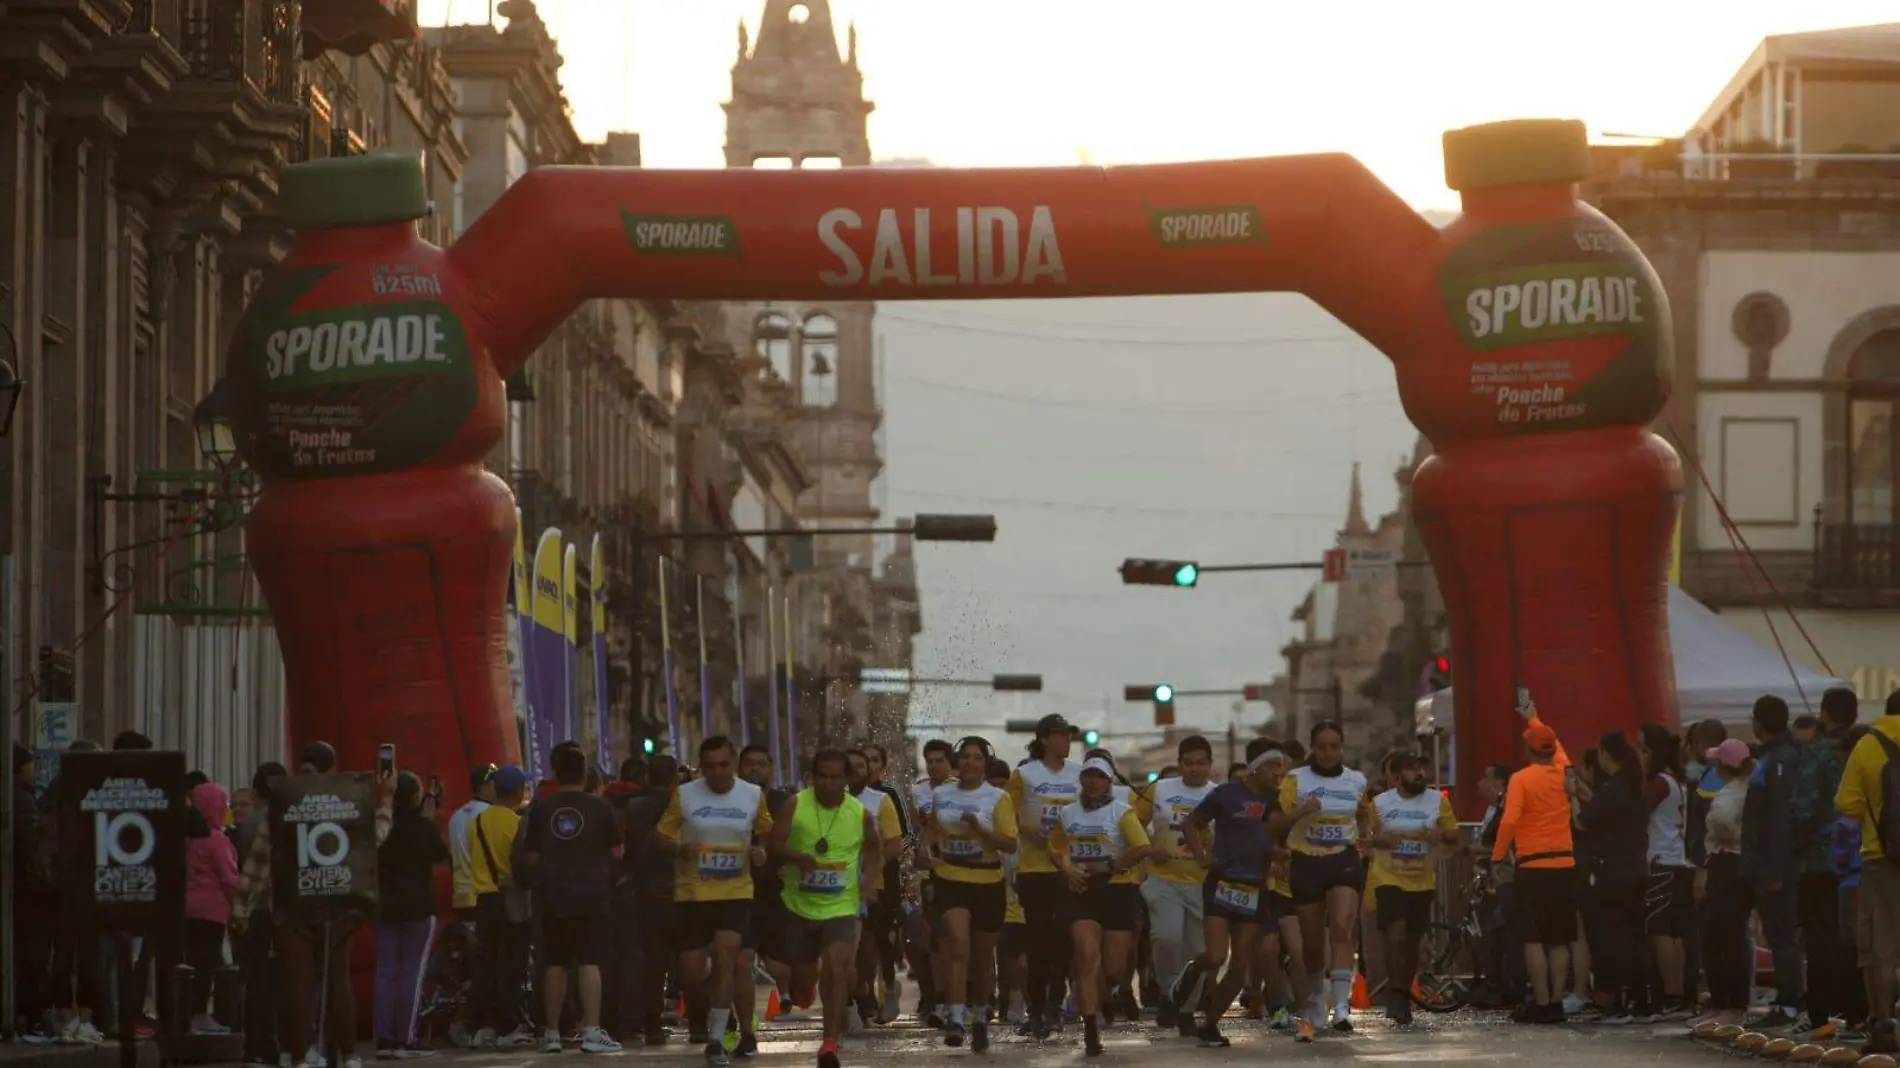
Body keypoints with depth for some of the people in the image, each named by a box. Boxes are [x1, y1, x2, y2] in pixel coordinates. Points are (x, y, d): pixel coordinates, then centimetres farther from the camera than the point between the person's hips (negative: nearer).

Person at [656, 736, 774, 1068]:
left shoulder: (753, 796, 1)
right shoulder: (684, 795, -3)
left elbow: (767, 831, 17)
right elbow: (661, 835, 3)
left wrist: (761, 851, -5)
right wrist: (679, 849, -19)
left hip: (736, 893, 0)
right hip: (692, 894, 0)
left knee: (726, 960, -16)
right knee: (691, 975, 0)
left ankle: (716, 1040, -8)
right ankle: (715, 1007, 35)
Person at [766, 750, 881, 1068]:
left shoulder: (860, 813, -4)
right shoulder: (795, 805, -8)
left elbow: (874, 846, 14)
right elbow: (772, 843, -10)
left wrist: (866, 876, -4)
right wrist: (795, 856, -30)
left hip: (841, 907, -1)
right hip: (800, 905, 1)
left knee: (836, 971, -18)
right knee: (803, 977, 12)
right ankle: (803, 991, 50)